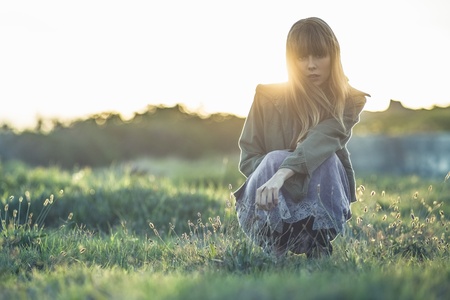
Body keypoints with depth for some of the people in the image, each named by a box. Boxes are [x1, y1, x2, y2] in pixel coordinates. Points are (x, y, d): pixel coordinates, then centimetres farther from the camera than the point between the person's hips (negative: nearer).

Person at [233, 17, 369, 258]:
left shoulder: (348, 103, -9)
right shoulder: (267, 96, -8)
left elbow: (320, 143, -30)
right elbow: (247, 158, -4)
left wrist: (282, 175, -47)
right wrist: (273, 168, -26)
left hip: (321, 201, 0)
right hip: (269, 208, 0)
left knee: (326, 158, -30)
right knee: (275, 159, -31)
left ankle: (319, 248, -29)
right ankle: (271, 251, -32)